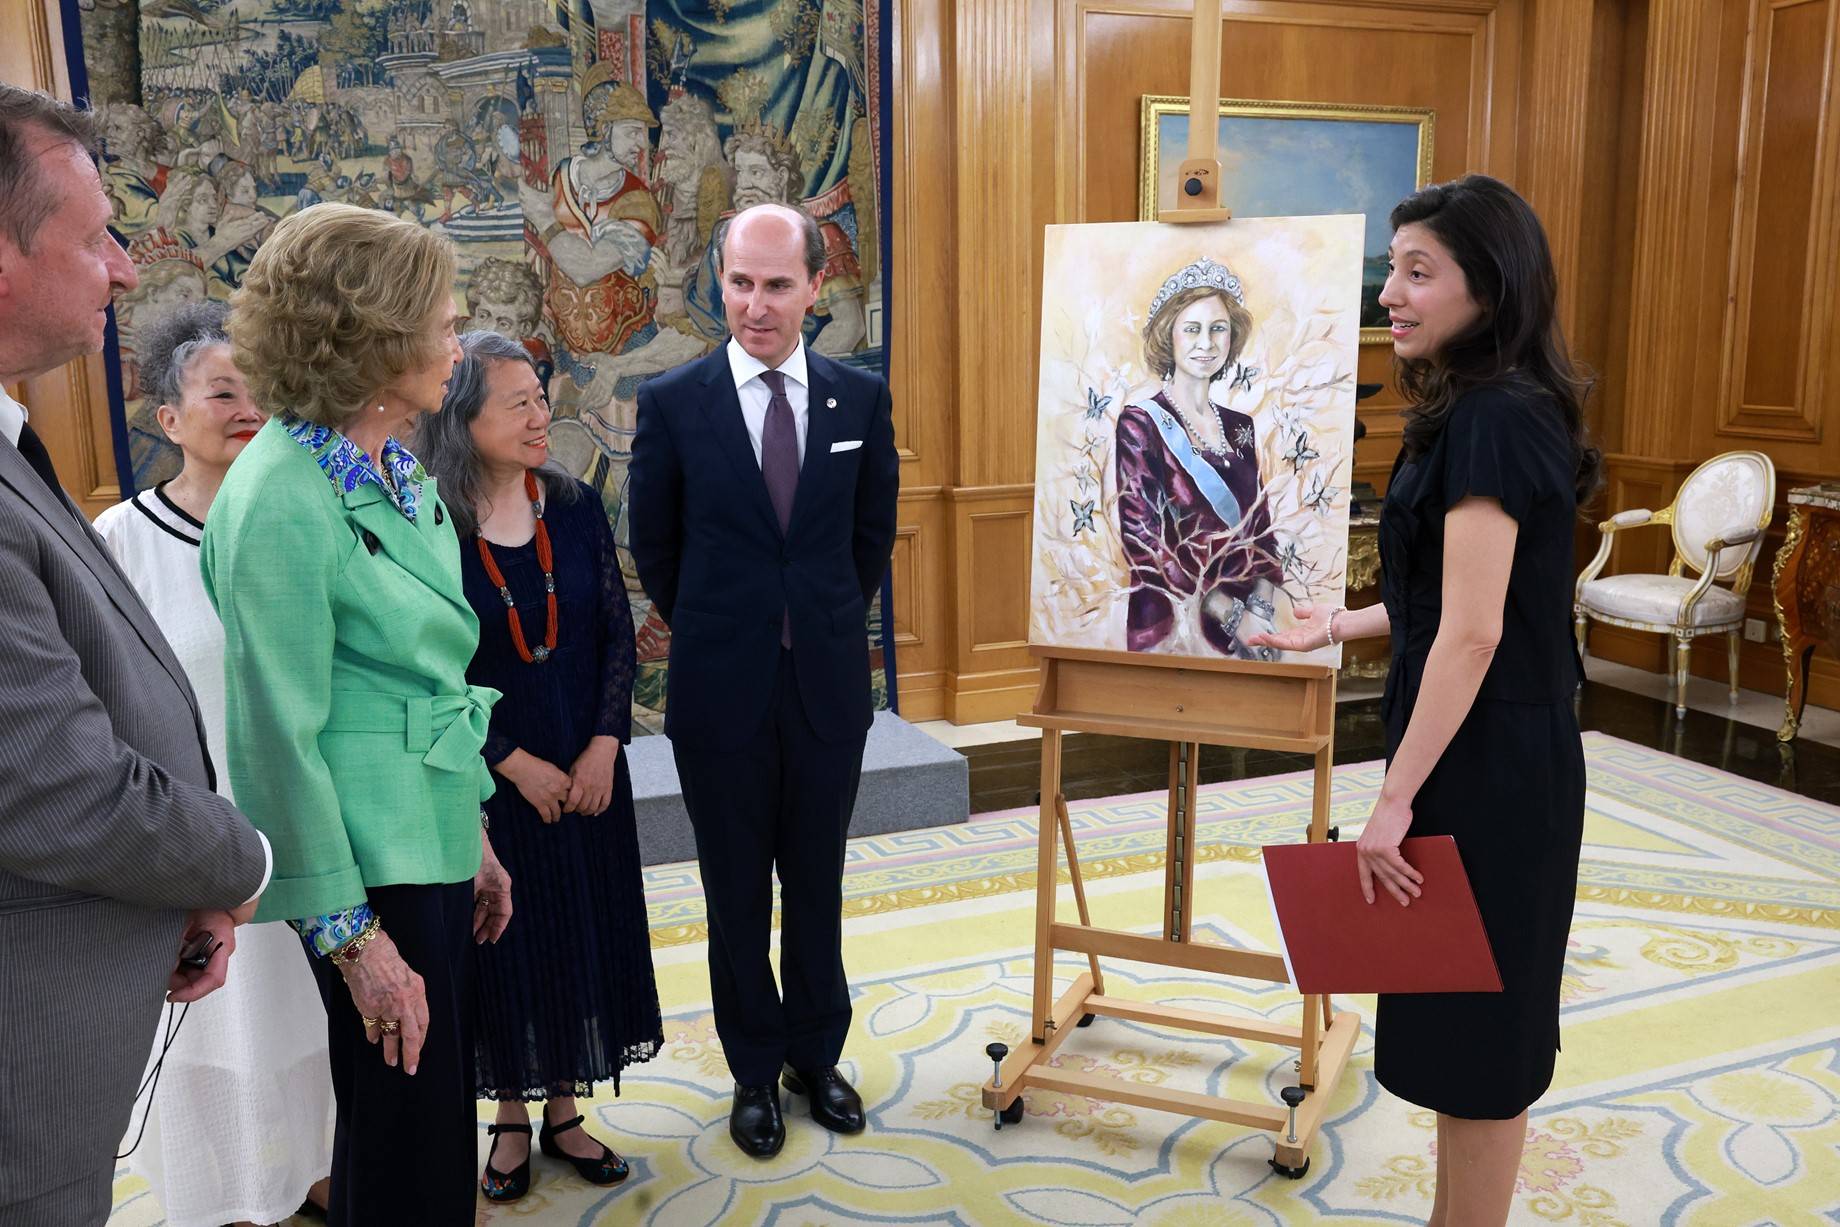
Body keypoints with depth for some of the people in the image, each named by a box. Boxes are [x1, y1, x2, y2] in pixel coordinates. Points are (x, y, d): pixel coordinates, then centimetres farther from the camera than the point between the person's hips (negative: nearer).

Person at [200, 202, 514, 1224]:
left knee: (441, 1110, 21)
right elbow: (281, 736, -18)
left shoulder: (398, 472, 7)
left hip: (433, 841, 8)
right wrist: (353, 938, -16)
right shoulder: (283, 498, -19)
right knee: (405, 1136, 7)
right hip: (371, 865, -8)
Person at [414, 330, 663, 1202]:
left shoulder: (575, 508, -1)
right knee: (502, 941, 10)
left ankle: (563, 1111, 30)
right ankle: (511, 1118, 30)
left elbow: (618, 636, 1)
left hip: (586, 774, 4)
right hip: (485, 781, -3)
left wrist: (605, 746, -9)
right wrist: (515, 764, -13)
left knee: (585, 932, 12)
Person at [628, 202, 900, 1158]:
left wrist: (828, 624, 10)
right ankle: (756, 1070, 30)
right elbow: (654, 547, 4)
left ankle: (816, 1055, 34)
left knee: (816, 885, 15)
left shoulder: (861, 398, -1)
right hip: (721, 687, -1)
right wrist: (715, 636, 8)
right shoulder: (672, 402, -6)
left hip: (829, 684, 1)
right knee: (736, 893, 12)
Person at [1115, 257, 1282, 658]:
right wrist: (1231, 614, -15)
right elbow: (1142, 538, -13)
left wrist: (1260, 607, -8)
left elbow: (1260, 527, 9)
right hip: (1174, 628, -5)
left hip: (1250, 627, 5)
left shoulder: (1239, 426, 9)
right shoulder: (1140, 423, -7)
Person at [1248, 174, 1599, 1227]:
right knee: (1477, 1024, 19)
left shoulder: (1490, 422, -19)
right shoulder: (1496, 411, 12)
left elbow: (1471, 633, -22)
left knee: (1475, 1033, 4)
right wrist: (1343, 626, 24)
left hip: (1486, 765, -10)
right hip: (1506, 756, 10)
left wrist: (1397, 798, -20)